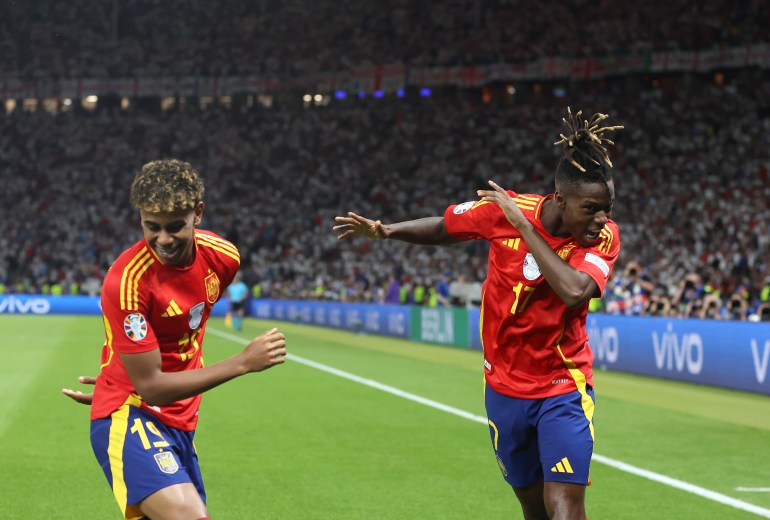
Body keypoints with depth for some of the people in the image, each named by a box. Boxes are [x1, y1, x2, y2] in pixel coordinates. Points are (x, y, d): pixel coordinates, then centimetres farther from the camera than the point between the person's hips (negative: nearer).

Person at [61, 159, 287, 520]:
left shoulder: (223, 257, -4)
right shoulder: (127, 280, -23)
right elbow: (150, 387, -21)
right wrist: (244, 362, -24)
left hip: (179, 422, 7)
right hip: (130, 421, -7)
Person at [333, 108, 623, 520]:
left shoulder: (604, 236, -15)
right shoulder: (503, 209, -11)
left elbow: (574, 291, -34)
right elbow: (442, 228, 8)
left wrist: (525, 226, -27)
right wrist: (385, 230, -6)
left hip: (563, 390, -2)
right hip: (504, 388, 2)